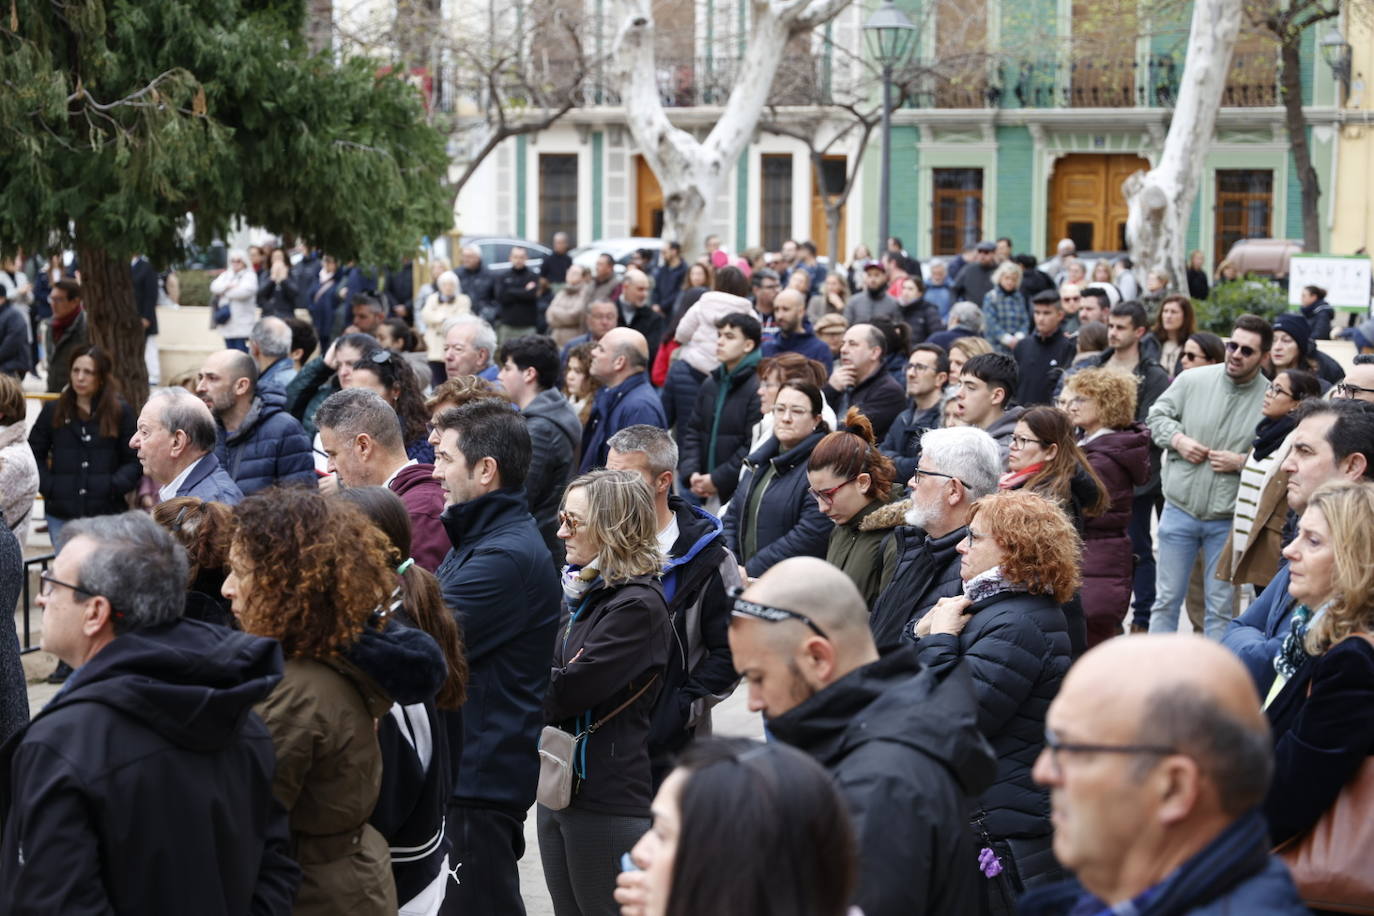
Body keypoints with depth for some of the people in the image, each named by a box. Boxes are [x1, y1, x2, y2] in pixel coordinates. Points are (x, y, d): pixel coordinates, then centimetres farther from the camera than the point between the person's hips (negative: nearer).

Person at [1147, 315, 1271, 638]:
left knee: (1221, 608, 9)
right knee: (1167, 599, 11)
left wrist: (1242, 463, -16)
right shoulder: (1193, 380, -3)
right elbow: (1157, 415, 8)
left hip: (1229, 520, -1)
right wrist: (1177, 439, -10)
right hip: (1180, 511, 1)